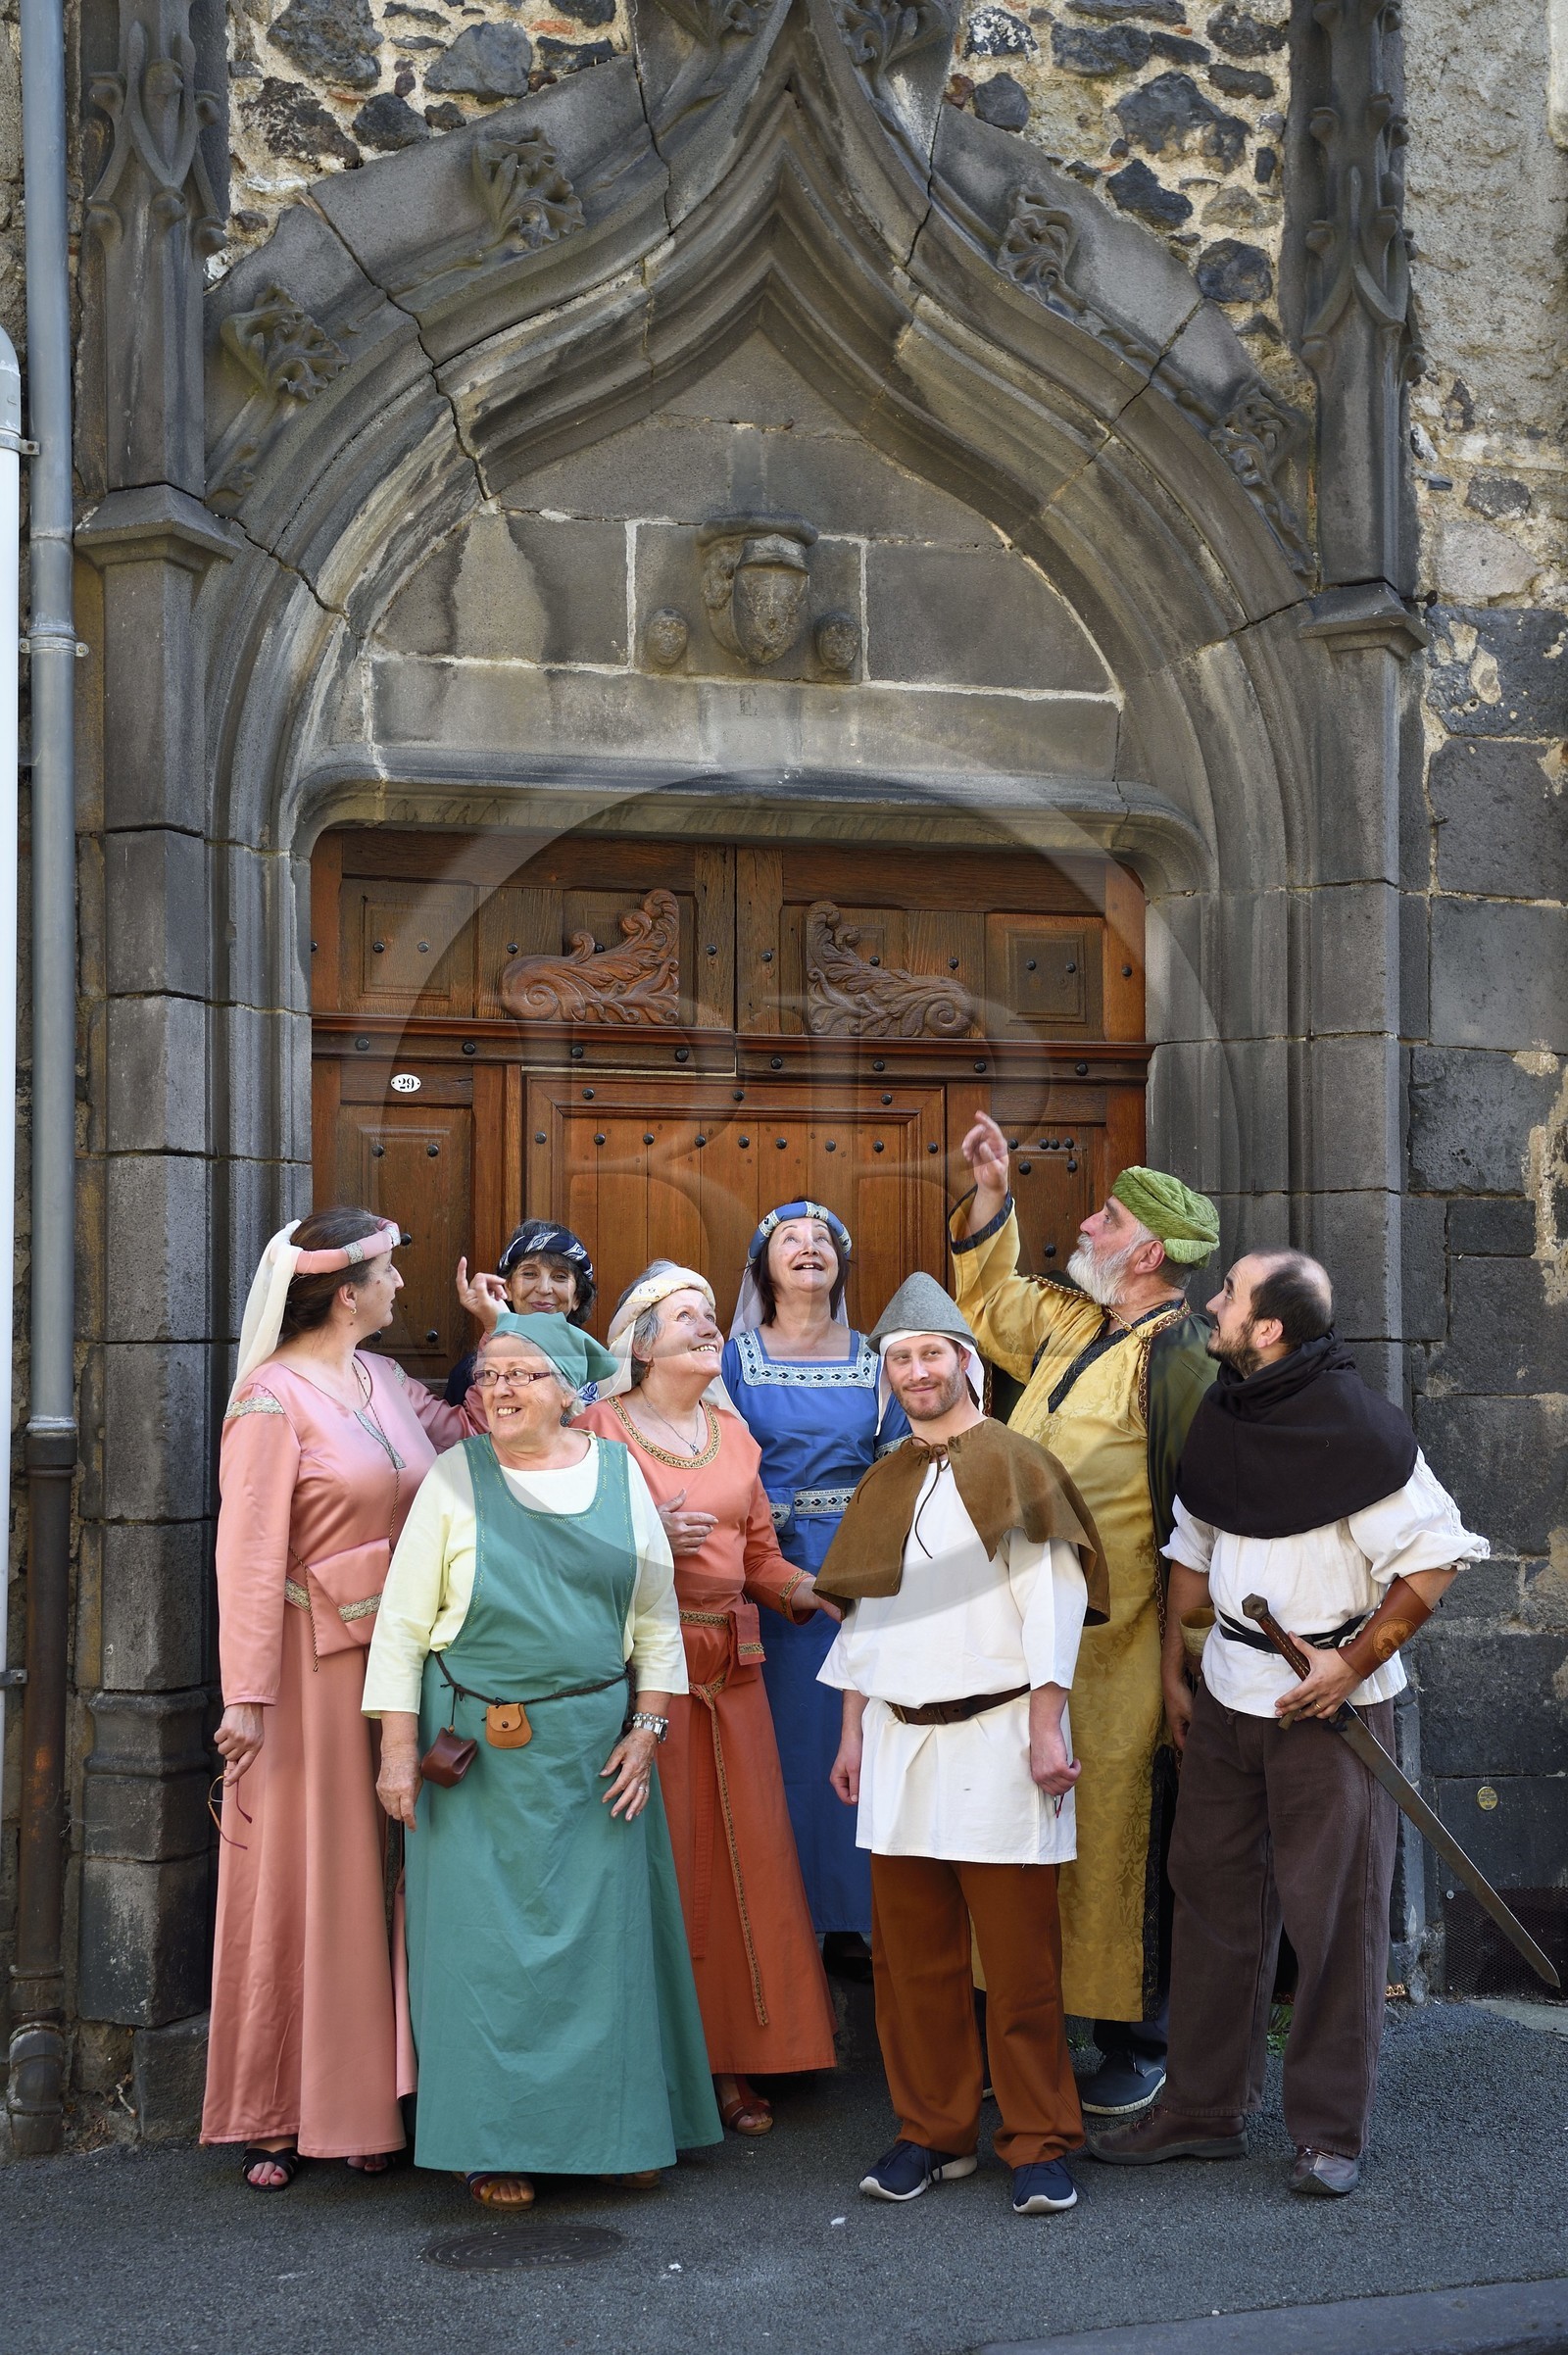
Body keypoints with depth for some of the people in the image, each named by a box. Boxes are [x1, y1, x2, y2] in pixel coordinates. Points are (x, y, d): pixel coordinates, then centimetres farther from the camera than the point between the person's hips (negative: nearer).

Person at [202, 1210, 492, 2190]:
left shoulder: (386, 1380, 11)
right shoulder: (272, 1397, -12)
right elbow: (250, 1554, -16)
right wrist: (246, 1694, -19)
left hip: (398, 1657, 7)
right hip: (314, 1662, -7)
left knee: (375, 1875, 10)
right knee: (297, 1878, 2)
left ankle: (361, 2098, 20)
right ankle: (276, 2118, 13)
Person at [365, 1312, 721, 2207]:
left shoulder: (620, 1473, 5)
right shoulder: (456, 1479, -1)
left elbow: (657, 1615, 8)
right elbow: (403, 1621, -2)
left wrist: (648, 1727, 0)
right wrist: (399, 1748, -7)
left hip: (594, 1744, 2)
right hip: (477, 1749, -2)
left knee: (606, 1933, 6)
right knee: (485, 1938, 1)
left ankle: (621, 2128, 20)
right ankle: (494, 2142, 13)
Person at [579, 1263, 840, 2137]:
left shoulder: (733, 1432, 16)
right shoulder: (600, 1427, -2)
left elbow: (759, 1555, 15)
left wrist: (810, 1588, -3)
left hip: (731, 1664, 5)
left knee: (744, 1856, 5)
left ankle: (734, 2060, 15)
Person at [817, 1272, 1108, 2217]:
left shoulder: (1015, 1467, -3)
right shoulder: (884, 1483, 15)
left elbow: (1052, 1604, -7)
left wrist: (1047, 1729, -12)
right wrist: (854, 1733, 15)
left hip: (995, 1733, -5)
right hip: (900, 1741, 5)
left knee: (1019, 1958, -2)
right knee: (912, 1953, 7)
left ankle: (1041, 2144, 9)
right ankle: (934, 2132, 19)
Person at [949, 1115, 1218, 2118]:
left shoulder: (1180, 1361, -14)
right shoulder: (1071, 1326, 11)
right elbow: (991, 1297, 33)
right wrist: (992, 1193, 20)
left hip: (1117, 1660, -8)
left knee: (1116, 1848, 2)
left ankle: (1137, 2047, 16)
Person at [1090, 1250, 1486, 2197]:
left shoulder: (1359, 1428, -17)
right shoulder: (1221, 1417, 5)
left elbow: (1435, 1557, -15)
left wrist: (1352, 1664, -18)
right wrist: (1174, 1674, 15)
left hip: (1329, 1703, -7)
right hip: (1228, 1695, 7)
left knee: (1335, 1915, 1)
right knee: (1214, 1901, 12)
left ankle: (1332, 2129, 14)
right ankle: (1205, 2109, 23)